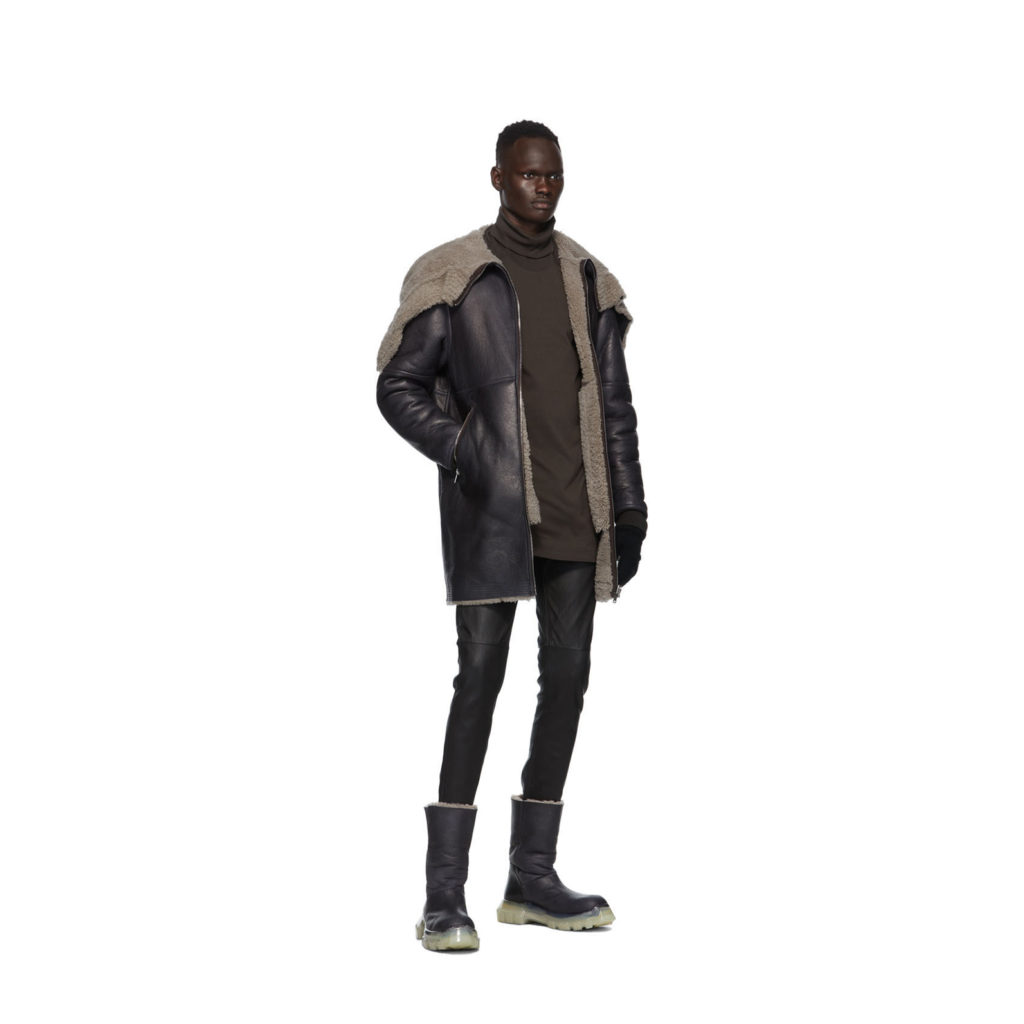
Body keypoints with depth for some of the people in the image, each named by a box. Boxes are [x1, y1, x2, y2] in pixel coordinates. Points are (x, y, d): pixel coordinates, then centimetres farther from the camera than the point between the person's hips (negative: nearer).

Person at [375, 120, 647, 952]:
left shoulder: (587, 280, 12)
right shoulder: (454, 276, -3)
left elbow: (614, 405, 14)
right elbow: (399, 385, -1)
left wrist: (630, 510, 9)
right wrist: (458, 450, -16)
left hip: (575, 512, 5)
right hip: (492, 508, -5)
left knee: (567, 677, 5)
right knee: (481, 675, -12)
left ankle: (532, 878, 16)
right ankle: (445, 897, -7)